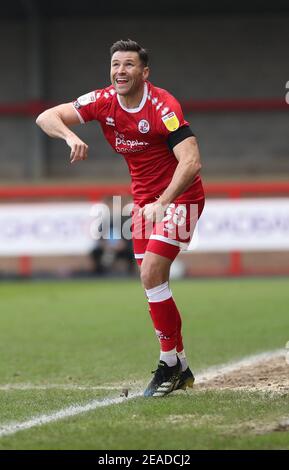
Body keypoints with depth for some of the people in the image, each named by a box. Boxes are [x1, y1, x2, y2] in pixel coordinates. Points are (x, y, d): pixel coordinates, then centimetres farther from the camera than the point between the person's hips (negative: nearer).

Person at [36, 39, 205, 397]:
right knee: (152, 280, 7)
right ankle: (180, 369, 19)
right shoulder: (103, 102, -6)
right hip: (144, 199, 7)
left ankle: (170, 363, -6)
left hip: (179, 197, -7)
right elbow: (46, 118, -10)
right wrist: (70, 136, -32)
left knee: (151, 273, -18)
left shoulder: (163, 106, -23)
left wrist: (162, 203, -43)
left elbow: (191, 162, -32)